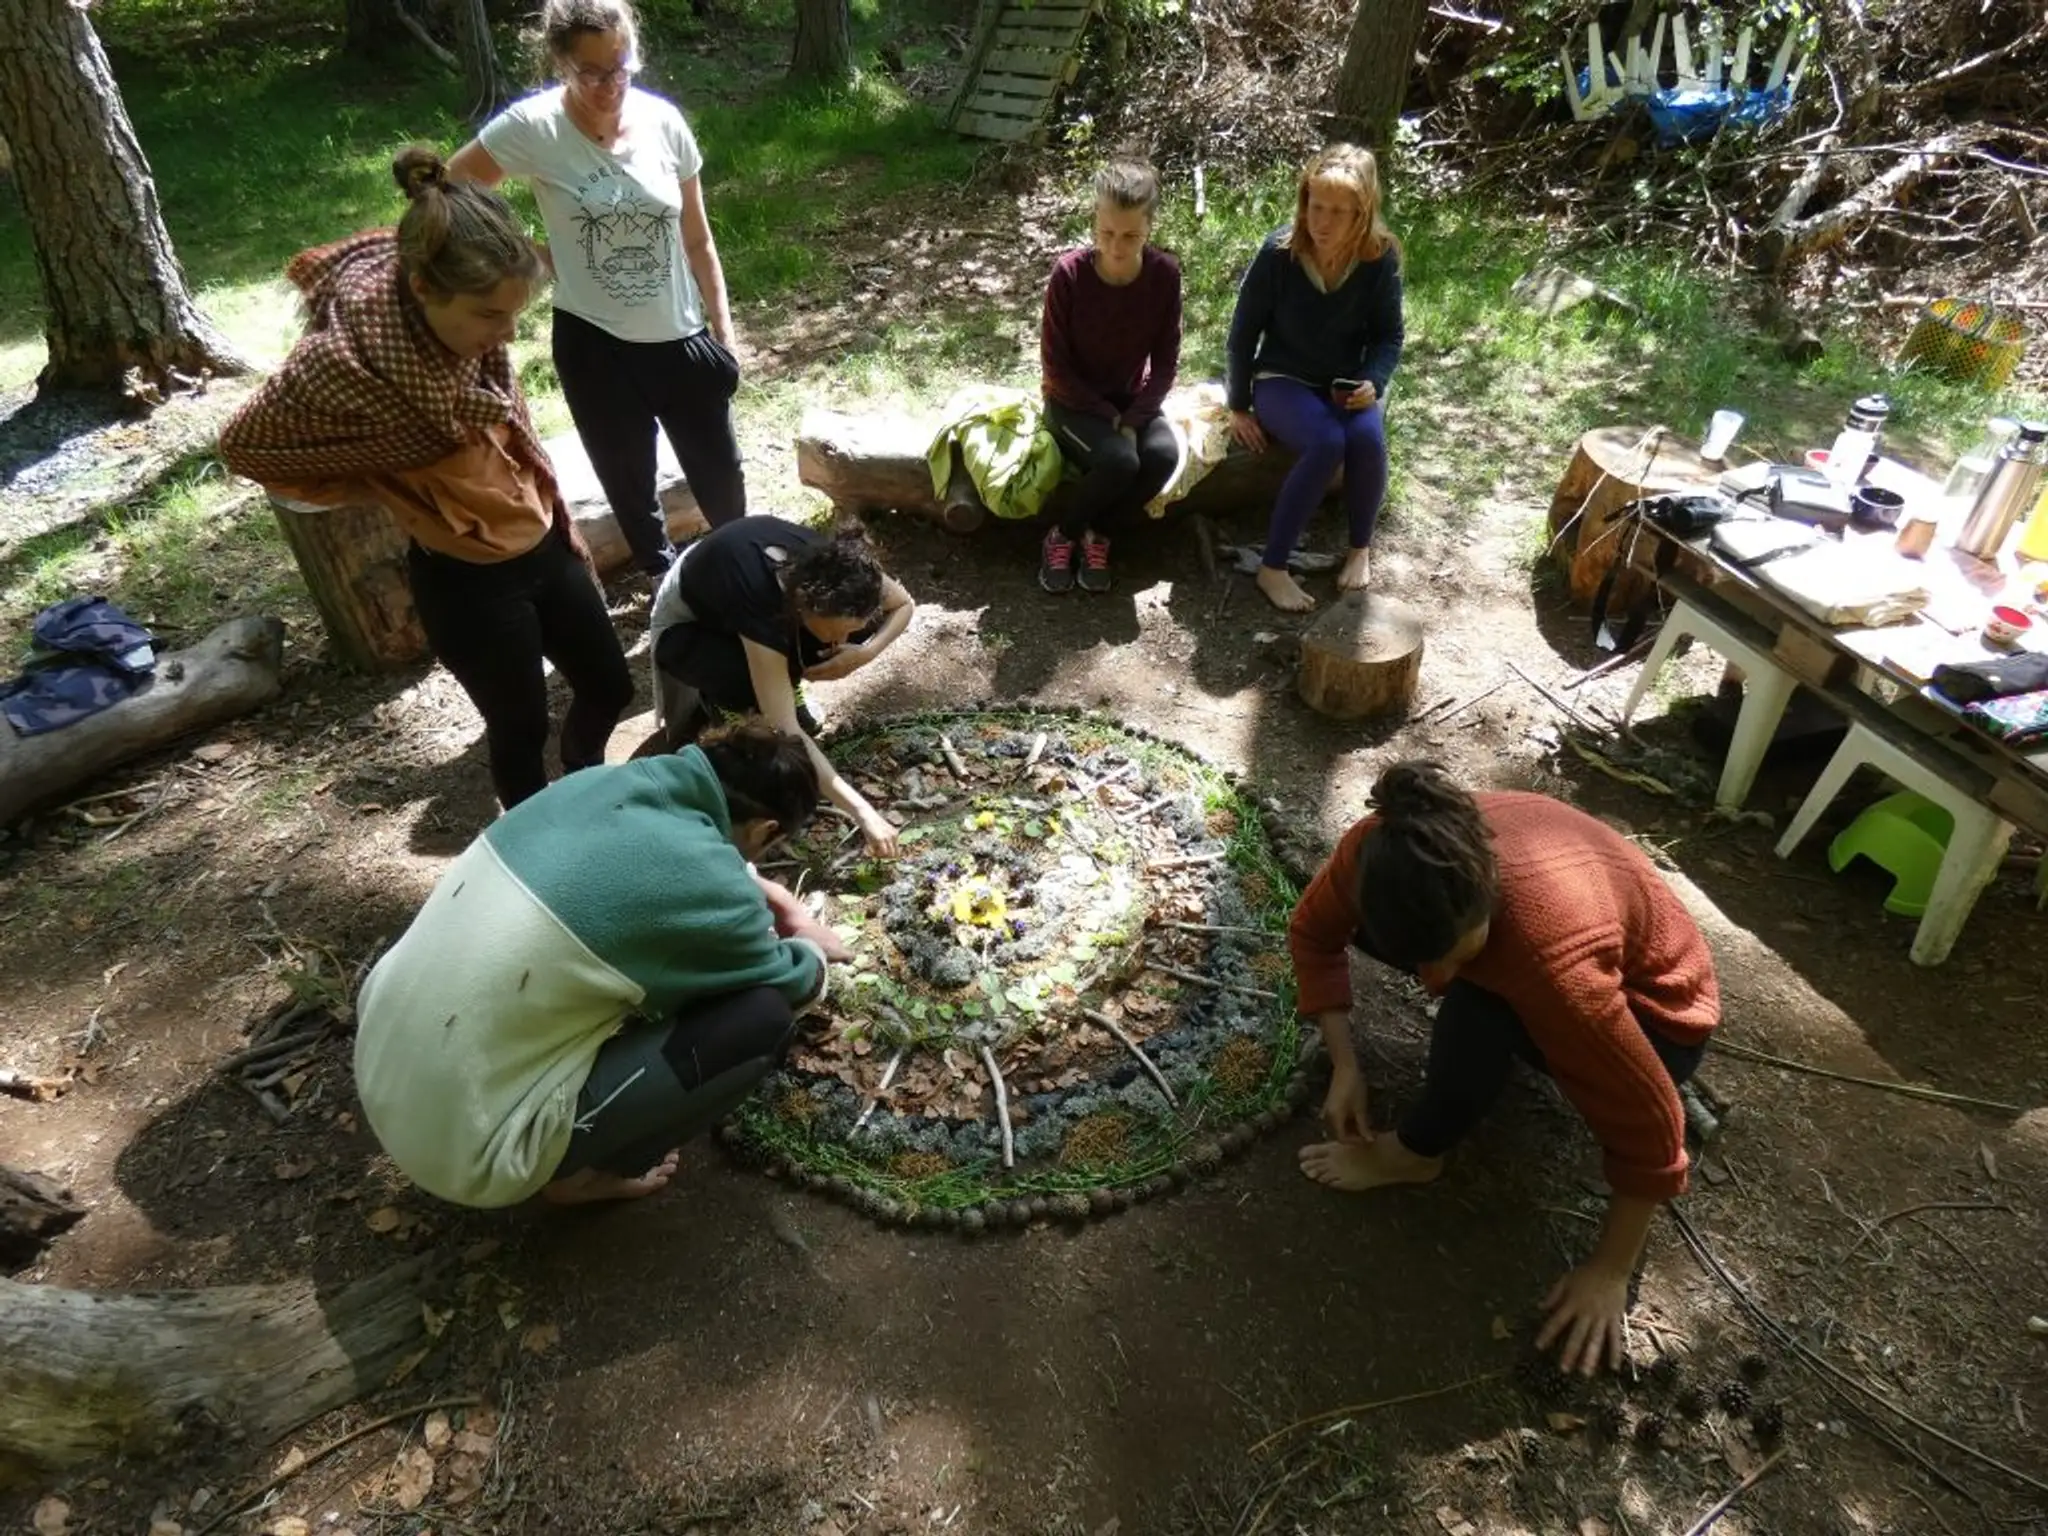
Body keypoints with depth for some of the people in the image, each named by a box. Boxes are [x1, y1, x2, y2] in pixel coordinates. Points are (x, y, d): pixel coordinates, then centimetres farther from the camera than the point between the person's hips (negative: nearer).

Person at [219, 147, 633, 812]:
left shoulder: (465, 319, -8)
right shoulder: (345, 359, -26)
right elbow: (243, 443, -10)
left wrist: (556, 515, 14)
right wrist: (388, 489, -8)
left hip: (540, 544, 7)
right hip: (465, 578, -6)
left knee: (610, 688, 20)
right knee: (521, 728, 11)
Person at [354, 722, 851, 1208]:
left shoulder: (602, 781, -1)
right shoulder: (704, 887, -21)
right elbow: (789, 984, 1)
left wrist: (768, 894, 27)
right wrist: (810, 952, 21)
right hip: (466, 1143, -8)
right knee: (764, 1017, -9)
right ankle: (580, 1171, 9)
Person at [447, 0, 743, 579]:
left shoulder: (663, 120, -5)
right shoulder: (531, 126, -13)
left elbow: (697, 237, 4)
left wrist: (722, 325, 5)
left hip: (681, 337, 2)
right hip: (593, 343, -2)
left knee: (720, 473, 13)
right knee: (628, 480, 13)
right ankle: (665, 574, 37)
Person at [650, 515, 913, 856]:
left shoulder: (827, 565, -29)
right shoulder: (757, 602, -43)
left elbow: (904, 604, -8)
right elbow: (786, 733, -44)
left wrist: (864, 652, -28)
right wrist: (862, 812, -47)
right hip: (682, 630, -5)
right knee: (754, 682, -36)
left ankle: (773, 695, 4)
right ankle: (718, 705, -1)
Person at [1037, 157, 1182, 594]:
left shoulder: (1165, 274, -12)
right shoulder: (1069, 272, -20)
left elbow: (1165, 362, -6)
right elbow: (1055, 365, -14)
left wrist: (1132, 420, -19)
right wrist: (1108, 417, -18)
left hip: (1131, 399, 3)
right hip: (1073, 401, -3)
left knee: (1163, 453, -28)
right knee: (1119, 461, -33)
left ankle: (1100, 536, -3)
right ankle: (1063, 536, -4)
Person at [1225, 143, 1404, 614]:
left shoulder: (1381, 258, -11)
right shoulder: (1278, 252, -16)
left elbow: (1389, 336, 0)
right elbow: (1243, 333, -7)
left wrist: (1372, 383, -19)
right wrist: (1238, 406, -4)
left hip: (1347, 383, 2)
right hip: (1283, 379, -2)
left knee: (1367, 438, -32)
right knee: (1326, 443, -33)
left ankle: (1360, 549, -7)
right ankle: (1273, 567, -23)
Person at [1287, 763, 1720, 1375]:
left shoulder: (1555, 963, -43)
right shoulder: (1378, 853, -31)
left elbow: (1650, 1129, -30)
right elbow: (1313, 932, -8)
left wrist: (1609, 1271, -19)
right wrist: (1344, 1066, -13)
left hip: (1649, 1009, -5)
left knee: (1477, 1013, -34)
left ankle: (1415, 1153, -7)